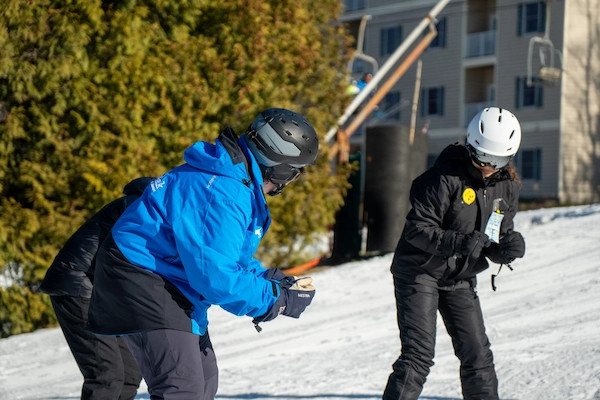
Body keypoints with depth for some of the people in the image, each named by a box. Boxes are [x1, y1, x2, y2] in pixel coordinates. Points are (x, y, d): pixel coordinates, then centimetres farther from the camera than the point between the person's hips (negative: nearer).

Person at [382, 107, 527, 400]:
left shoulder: (507, 188, 2)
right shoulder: (445, 177, -19)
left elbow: (498, 242, 7)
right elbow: (417, 229, -22)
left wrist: (508, 247, -18)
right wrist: (459, 242, -36)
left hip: (460, 279, 6)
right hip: (419, 273, -6)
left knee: (477, 355, 6)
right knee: (418, 355, -13)